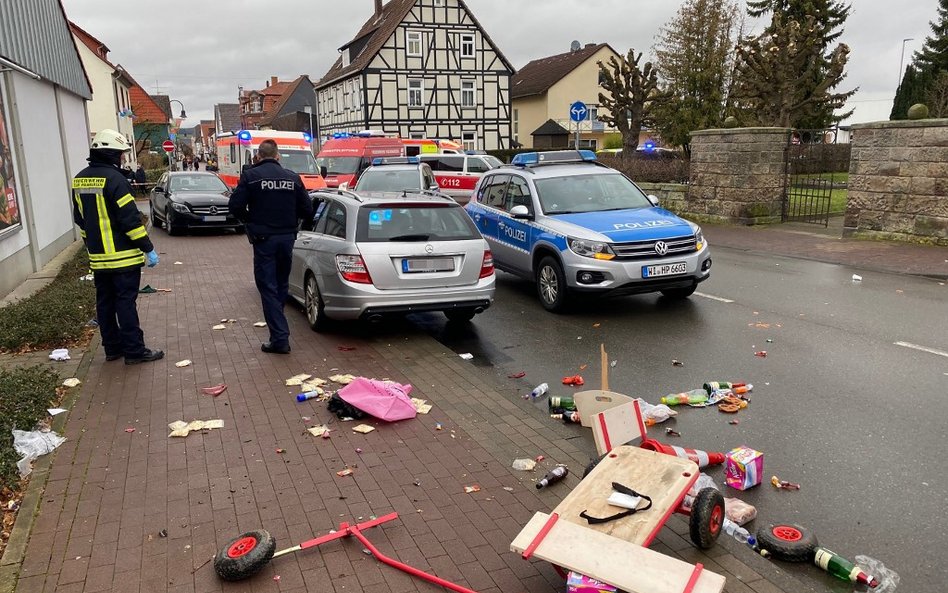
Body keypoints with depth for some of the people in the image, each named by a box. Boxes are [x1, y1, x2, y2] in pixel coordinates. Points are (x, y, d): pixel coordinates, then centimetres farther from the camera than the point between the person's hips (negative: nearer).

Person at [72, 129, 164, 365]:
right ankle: (134, 350, 2)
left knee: (105, 303, 13)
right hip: (122, 256, -8)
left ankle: (112, 347, 21)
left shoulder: (80, 179, 10)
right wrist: (148, 249, -14)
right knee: (125, 303, -3)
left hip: (97, 257, 8)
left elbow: (80, 218, 17)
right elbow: (130, 218, -19)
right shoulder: (113, 178, -16)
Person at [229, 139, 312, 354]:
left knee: (268, 288, 0)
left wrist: (250, 222, 8)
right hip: (287, 237, 4)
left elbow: (236, 206, -10)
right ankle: (278, 327, 30)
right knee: (281, 285, 18)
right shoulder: (292, 177, 5)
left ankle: (280, 338, -4)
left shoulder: (250, 175, -5)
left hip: (263, 239, -4)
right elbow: (307, 209, 4)